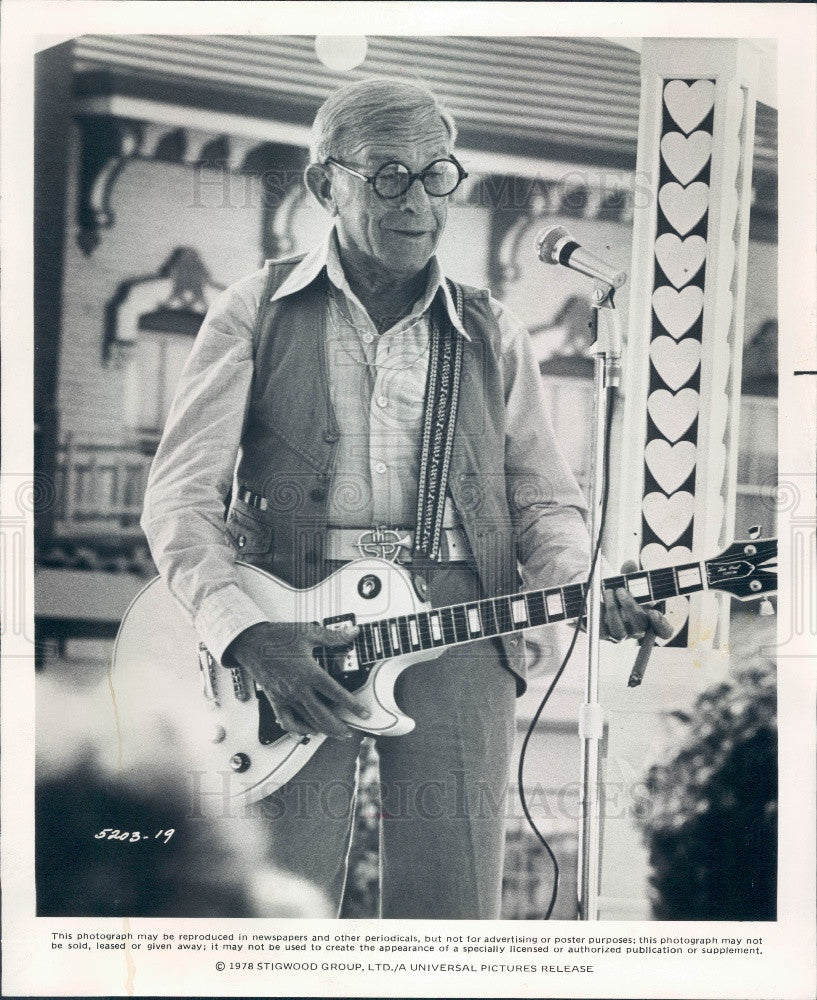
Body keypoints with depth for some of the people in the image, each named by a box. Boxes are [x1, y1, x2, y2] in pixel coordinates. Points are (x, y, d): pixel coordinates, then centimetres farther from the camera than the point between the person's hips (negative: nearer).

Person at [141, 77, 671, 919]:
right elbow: (180, 496, 0)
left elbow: (546, 503, 16)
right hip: (284, 625, -2)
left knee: (450, 908, -1)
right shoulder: (257, 312, 8)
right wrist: (249, 636, -17)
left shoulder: (491, 335, 16)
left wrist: (582, 589, -8)